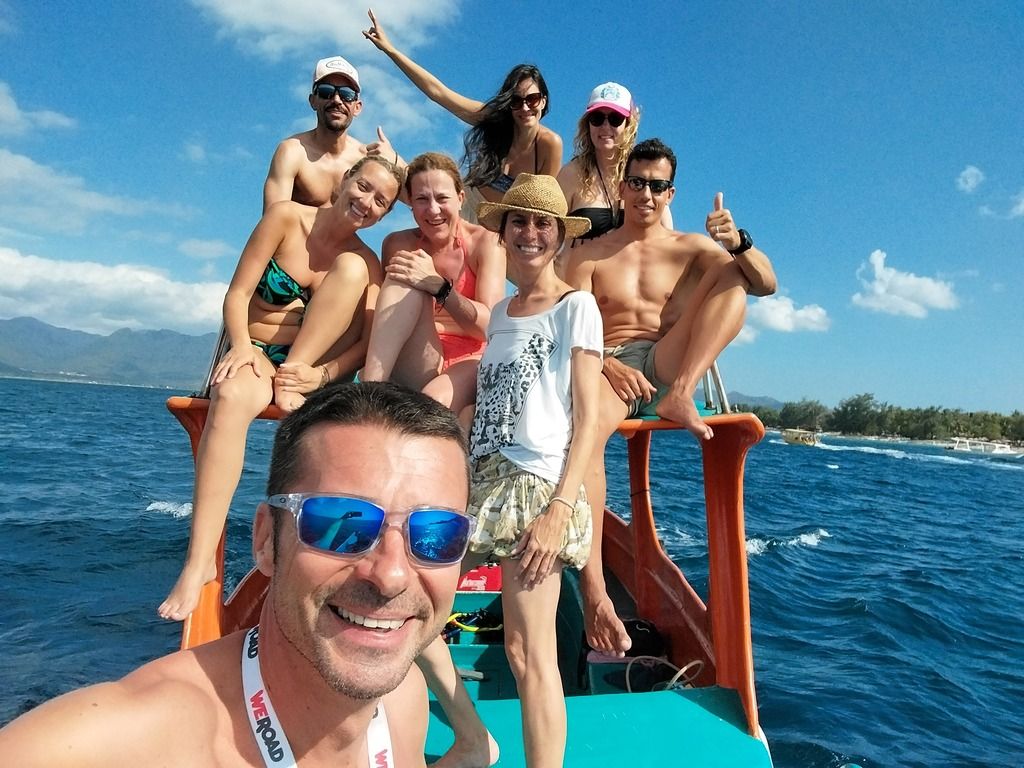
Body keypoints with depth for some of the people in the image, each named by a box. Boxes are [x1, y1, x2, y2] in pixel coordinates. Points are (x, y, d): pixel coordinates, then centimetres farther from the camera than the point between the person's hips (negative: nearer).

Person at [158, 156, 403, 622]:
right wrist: (241, 347, -23)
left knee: (351, 268, -19)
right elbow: (238, 293, -5)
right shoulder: (287, 218, -2)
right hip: (256, 354, -1)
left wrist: (321, 375, -26)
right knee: (231, 397, -38)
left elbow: (368, 343, -9)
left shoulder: (369, 265, 2)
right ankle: (200, 561, -38)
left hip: (316, 366, 1)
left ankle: (290, 385, -21)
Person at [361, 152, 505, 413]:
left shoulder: (484, 243, 0)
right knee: (407, 285, -25)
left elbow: (489, 325, -11)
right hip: (414, 367, 3)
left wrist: (439, 286, -25)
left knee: (436, 400, -38)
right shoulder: (398, 244, 6)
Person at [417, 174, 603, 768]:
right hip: (484, 482, 8)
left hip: (537, 485, -7)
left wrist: (559, 508, -18)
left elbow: (588, 417, -9)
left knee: (529, 653, -7)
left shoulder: (576, 306, -2)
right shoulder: (501, 312, 18)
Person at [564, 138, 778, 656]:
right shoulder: (589, 255, 13)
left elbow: (766, 284, 5)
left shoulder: (691, 247, 16)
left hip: (666, 367, 2)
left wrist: (738, 244, -16)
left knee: (731, 272, -11)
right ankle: (593, 592, -40)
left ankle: (680, 398, -27)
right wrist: (608, 365, -19)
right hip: (608, 370, -2)